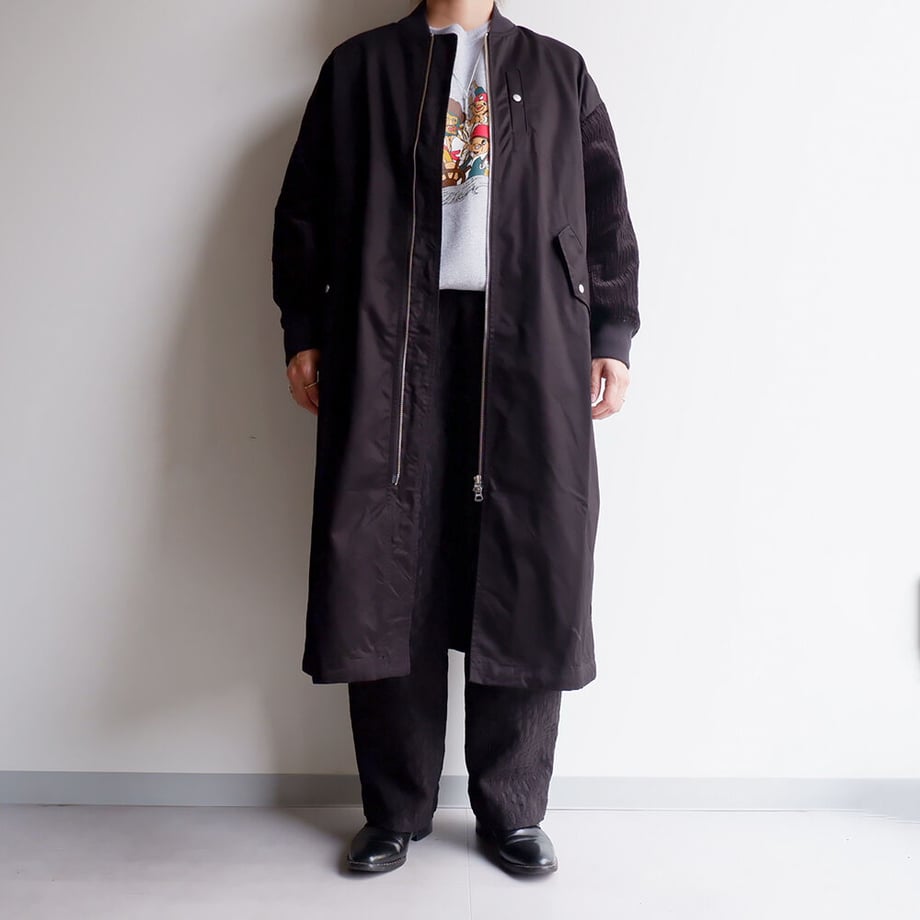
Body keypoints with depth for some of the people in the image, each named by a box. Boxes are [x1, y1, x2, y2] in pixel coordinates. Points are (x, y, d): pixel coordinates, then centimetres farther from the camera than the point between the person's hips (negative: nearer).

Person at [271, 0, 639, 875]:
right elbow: (303, 208, 13)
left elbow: (606, 214, 15)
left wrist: (612, 337, 5)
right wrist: (303, 333, 4)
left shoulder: (559, 71, 21)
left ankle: (512, 811, 16)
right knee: (385, 578, -1)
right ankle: (395, 811, 15)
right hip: (388, 345, 0)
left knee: (530, 580, -1)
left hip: (531, 346, 1)